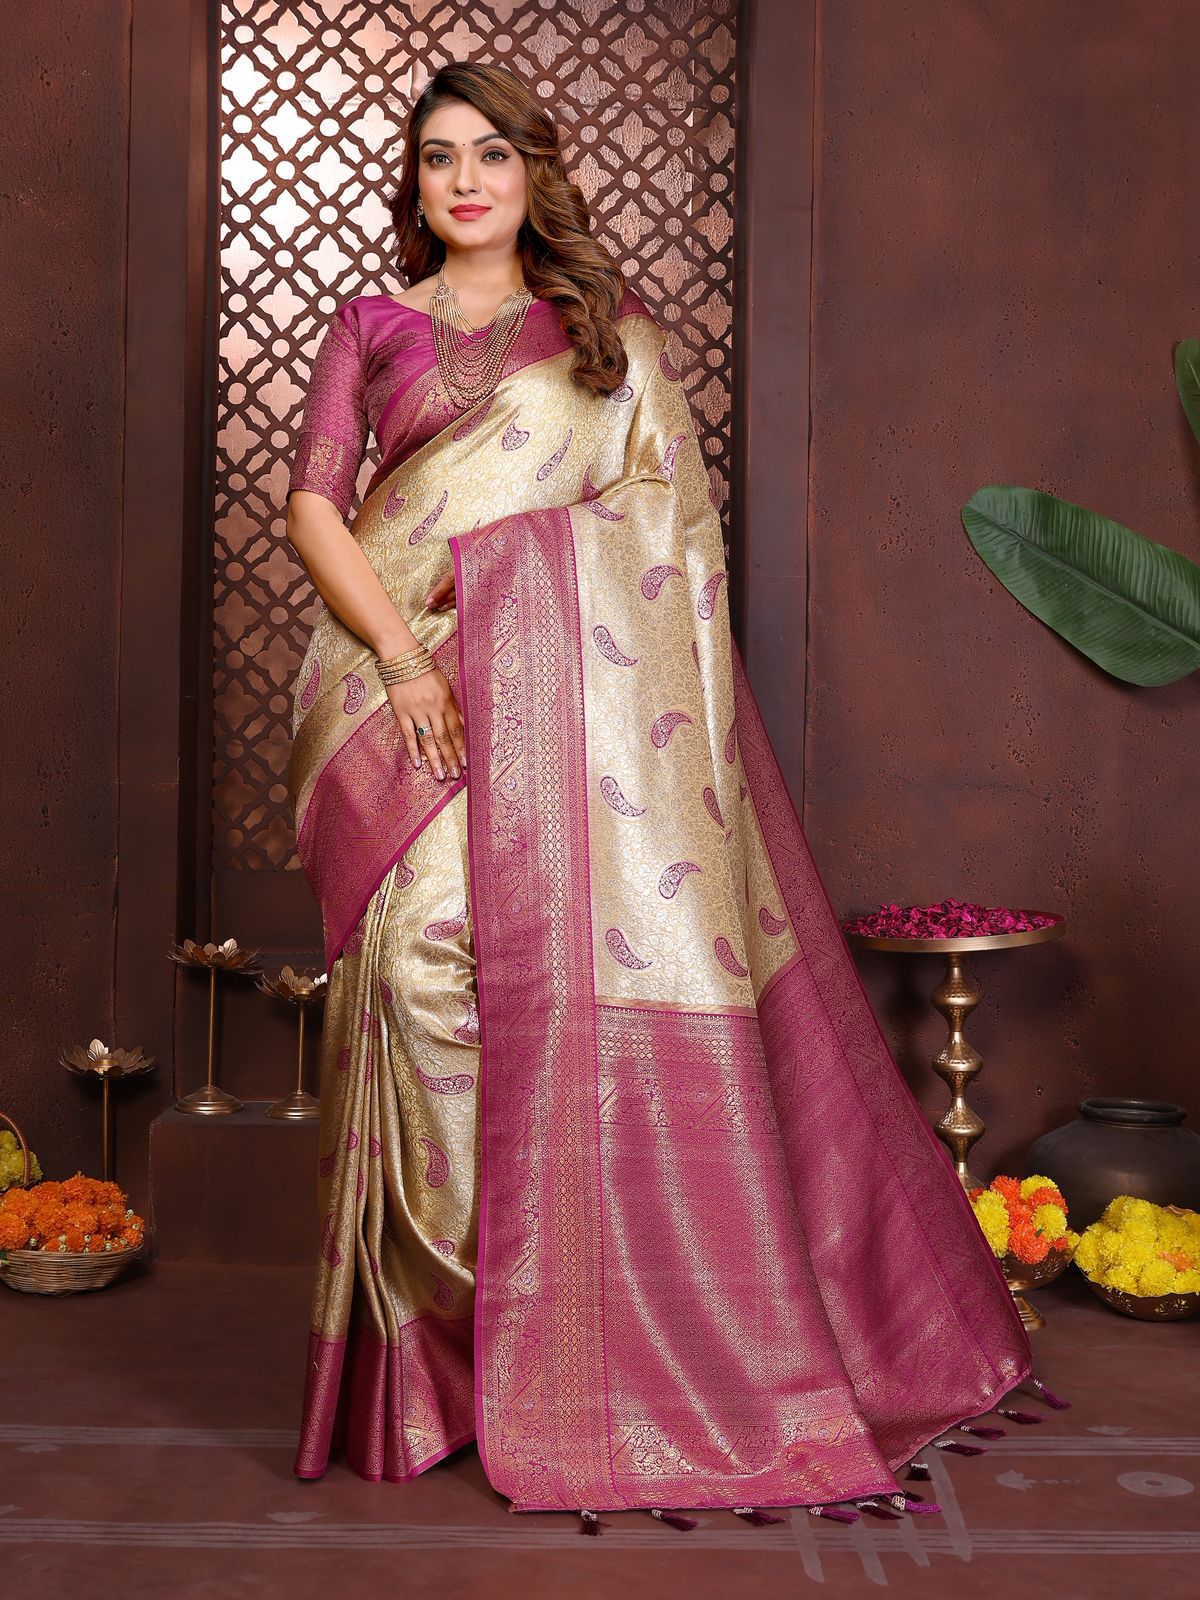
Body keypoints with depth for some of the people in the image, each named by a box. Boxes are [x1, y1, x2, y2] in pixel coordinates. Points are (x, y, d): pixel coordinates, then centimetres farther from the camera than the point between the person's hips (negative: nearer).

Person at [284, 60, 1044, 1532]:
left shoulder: (608, 326, 16)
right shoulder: (370, 328, 16)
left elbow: (668, 517, 11)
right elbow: (311, 503, 5)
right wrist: (400, 656, -10)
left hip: (577, 688, 0)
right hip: (412, 689, 0)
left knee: (616, 964, -8)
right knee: (431, 957, -15)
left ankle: (675, 1339, 5)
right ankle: (440, 1347, -3)